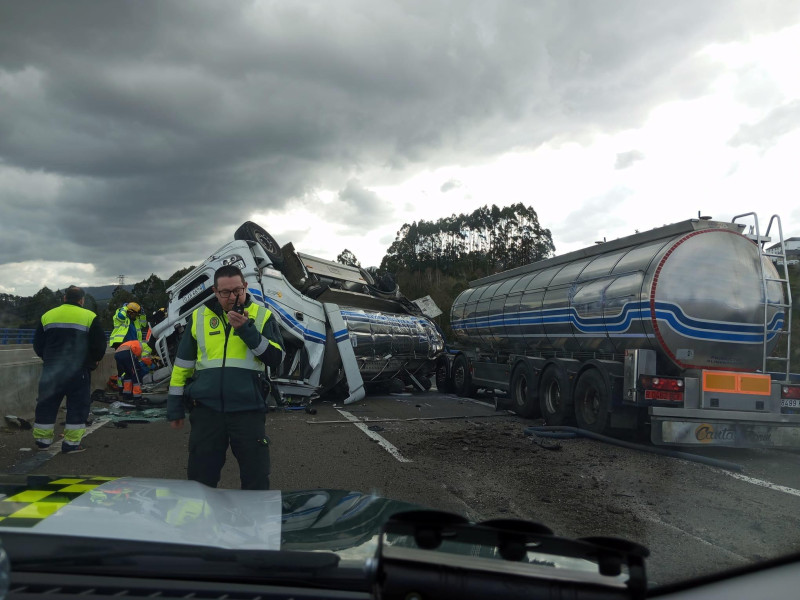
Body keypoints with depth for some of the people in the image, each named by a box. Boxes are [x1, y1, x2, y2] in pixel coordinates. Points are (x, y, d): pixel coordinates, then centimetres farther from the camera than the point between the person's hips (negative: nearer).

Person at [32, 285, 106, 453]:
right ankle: (71, 443, 1)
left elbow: (37, 344, 13)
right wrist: (93, 360, 11)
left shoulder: (48, 316, 9)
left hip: (51, 370, 4)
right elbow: (99, 345, -6)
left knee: (47, 403, 15)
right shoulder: (89, 317, -3)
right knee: (78, 405, 3)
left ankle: (42, 440, 22)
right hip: (78, 370, -4)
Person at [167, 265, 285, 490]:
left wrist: (247, 330, -16)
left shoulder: (262, 316, 3)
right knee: (201, 479, 11)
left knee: (257, 479, 3)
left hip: (249, 411, -1)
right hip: (206, 410, 2)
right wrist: (174, 406, 12)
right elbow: (183, 363, 12)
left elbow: (276, 358, -6)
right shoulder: (199, 317, 8)